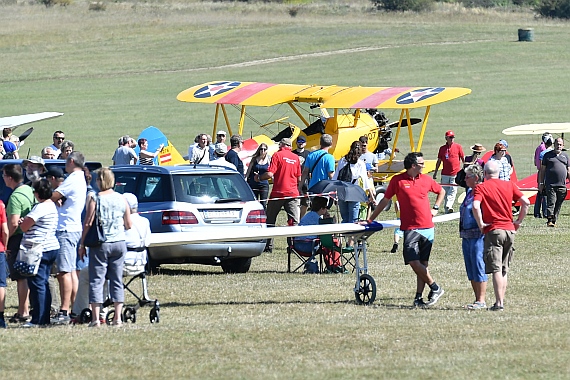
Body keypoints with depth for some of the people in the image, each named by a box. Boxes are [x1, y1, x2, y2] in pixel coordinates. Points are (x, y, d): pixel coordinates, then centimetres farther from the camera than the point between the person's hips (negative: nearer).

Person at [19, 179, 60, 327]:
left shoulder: (41, 208, -16)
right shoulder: (52, 206, 14)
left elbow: (24, 226, -14)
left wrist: (23, 221, 6)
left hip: (39, 250, -10)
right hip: (51, 247, 10)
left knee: (37, 284, -6)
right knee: (44, 284, 13)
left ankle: (38, 319, -6)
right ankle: (45, 318, 15)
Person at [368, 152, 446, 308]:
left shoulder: (426, 180, 9)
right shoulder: (397, 180, -1)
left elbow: (441, 191, 28)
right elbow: (385, 201, 8)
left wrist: (435, 208, 15)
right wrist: (370, 220, 9)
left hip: (427, 227, 3)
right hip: (410, 229, -3)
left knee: (423, 263, 1)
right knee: (414, 262, -13)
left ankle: (419, 297, 5)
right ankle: (435, 288, 0)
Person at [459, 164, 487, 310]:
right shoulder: (469, 192, 16)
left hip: (478, 236, -10)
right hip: (466, 236, 10)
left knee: (478, 268, -7)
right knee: (470, 270, 11)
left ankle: (481, 301, -4)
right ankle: (477, 300, 17)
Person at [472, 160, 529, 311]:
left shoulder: (481, 187, -3)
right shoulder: (509, 185, 9)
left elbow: (476, 206, -20)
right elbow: (526, 202, 3)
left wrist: (480, 224, -9)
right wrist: (518, 221, 10)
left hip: (493, 231, -4)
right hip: (510, 230, 4)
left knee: (496, 270, -7)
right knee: (504, 270, 15)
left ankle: (499, 303, -14)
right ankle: (501, 300, 17)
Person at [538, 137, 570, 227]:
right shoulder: (548, 155, 7)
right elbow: (542, 170, 8)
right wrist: (541, 183, 3)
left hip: (562, 186, 3)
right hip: (550, 185, -3)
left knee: (558, 205, 4)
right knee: (551, 203, -12)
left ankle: (554, 221, 11)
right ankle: (550, 220, -14)